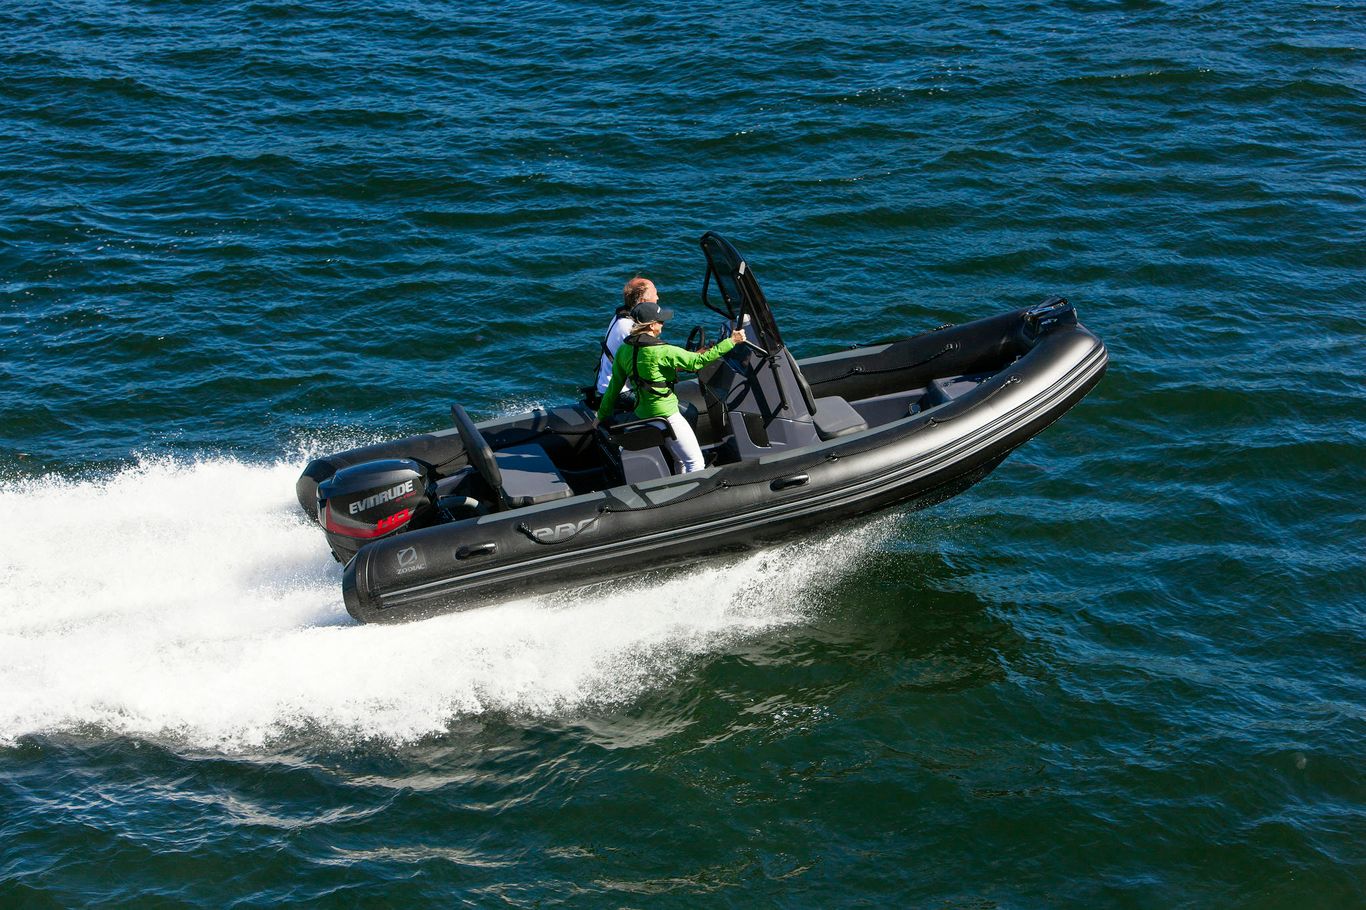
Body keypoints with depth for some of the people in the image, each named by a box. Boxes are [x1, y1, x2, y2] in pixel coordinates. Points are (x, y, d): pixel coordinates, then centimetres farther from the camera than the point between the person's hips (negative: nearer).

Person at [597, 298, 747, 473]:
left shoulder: (624, 350, -1)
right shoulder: (663, 352, -23)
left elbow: (614, 386, 7)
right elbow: (699, 361, -21)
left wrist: (602, 415, 20)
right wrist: (731, 341, -14)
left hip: (642, 412, 9)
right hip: (666, 416, -9)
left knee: (682, 461, 24)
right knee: (696, 464, 0)